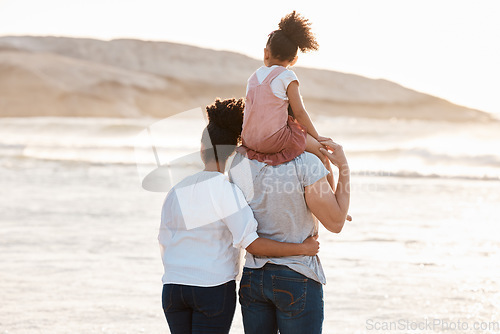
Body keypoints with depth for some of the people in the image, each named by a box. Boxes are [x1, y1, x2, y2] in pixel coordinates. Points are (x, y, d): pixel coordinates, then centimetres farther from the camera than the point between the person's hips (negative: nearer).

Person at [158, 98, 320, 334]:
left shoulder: (176, 191, 5)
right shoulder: (225, 190, -12)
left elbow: (165, 244, 10)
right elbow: (252, 244, -16)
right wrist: (302, 249, -10)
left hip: (173, 286, 5)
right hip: (215, 288, -5)